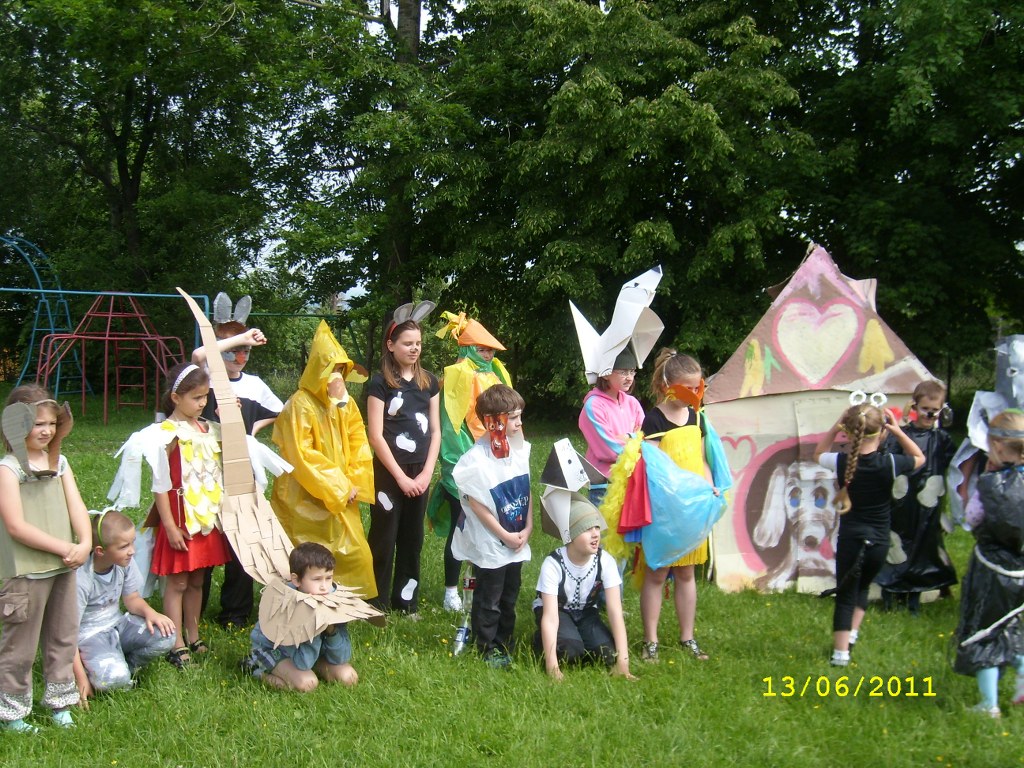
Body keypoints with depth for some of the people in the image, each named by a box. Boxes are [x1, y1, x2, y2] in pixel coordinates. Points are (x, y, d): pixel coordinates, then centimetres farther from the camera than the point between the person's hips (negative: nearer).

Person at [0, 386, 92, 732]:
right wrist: (64, 548, -18)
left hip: (63, 567, 7)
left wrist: (84, 544, -14)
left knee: (63, 637, 16)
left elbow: (76, 506, 4)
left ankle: (59, 701, 30)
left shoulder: (59, 462, 8)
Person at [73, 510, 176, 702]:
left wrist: (149, 612, -16)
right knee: (114, 677, -32)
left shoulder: (124, 562, -9)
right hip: (88, 634, -6)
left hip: (117, 624, 6)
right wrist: (81, 679, -21)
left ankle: (125, 666, 3)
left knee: (165, 637, -18)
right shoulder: (81, 580, -26)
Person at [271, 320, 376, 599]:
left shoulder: (345, 403, 5)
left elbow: (358, 443, 7)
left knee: (353, 553, 6)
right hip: (306, 498, -6)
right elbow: (301, 455, -19)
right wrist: (336, 486, -15)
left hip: (341, 496, 6)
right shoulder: (300, 404, -16)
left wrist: (353, 482, -6)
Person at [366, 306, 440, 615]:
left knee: (412, 538, 11)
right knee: (384, 538, 0)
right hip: (389, 473, -5)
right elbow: (375, 436, -10)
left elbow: (435, 431, 9)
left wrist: (426, 473, -2)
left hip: (420, 473, 5)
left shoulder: (429, 382, 8)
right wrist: (401, 477, -11)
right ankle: (377, 603, 9)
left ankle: (406, 600, 21)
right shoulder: (380, 383, -7)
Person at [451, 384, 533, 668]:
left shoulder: (519, 448, 1)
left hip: (517, 543, 6)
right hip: (490, 546, -6)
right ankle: (489, 650, 20)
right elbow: (477, 505, -16)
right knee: (488, 601, 6)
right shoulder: (477, 458, -19)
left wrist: (527, 529, -1)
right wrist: (504, 536, -13)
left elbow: (527, 491, 8)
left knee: (509, 597, 18)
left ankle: (504, 644, 32)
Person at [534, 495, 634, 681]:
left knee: (608, 653, -23)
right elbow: (550, 617, -34)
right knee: (569, 649, -32)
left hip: (585, 612, 3)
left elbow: (615, 611, -26)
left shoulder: (605, 561, -23)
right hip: (556, 610, -3)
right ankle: (542, 641, 0)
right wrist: (552, 667, -43)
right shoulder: (553, 564, -31)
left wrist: (623, 661, -34)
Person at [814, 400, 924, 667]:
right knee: (862, 587, 27)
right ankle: (852, 633, 26)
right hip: (879, 542, 1)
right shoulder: (890, 463, -14)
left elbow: (818, 454, 12)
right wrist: (898, 432, 0)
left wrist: (835, 427, 3)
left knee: (846, 595, 8)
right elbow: (919, 458, 9)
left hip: (850, 539, -1)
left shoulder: (842, 463, -13)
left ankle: (841, 650, 3)